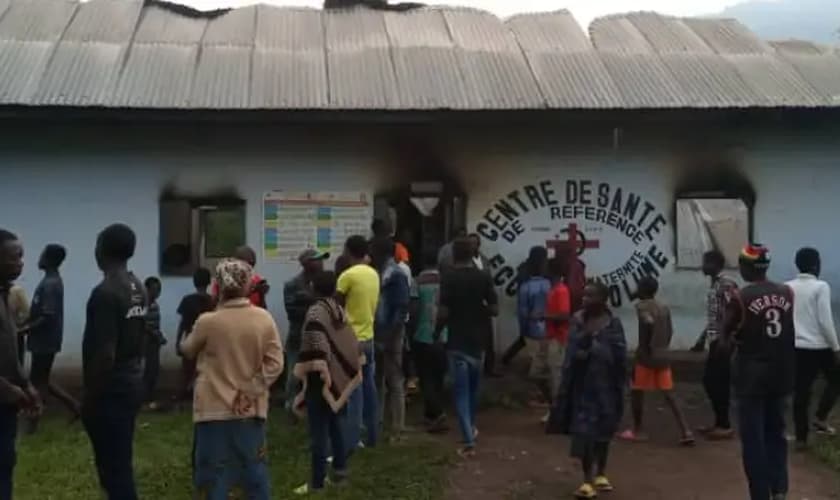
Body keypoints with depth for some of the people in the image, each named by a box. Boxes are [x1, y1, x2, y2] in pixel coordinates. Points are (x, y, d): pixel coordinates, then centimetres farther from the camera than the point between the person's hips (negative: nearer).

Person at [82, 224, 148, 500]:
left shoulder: (105, 292, -20)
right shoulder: (139, 288, 7)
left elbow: (105, 355, -23)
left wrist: (89, 398, -14)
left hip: (111, 390, -9)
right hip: (132, 383, 9)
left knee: (114, 467, -2)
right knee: (120, 463, 19)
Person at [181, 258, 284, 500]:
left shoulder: (207, 321, -13)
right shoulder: (264, 319, -6)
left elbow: (187, 350, 6)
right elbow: (275, 363, -8)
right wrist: (250, 391, -5)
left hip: (214, 409, -2)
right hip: (251, 410, 3)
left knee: (216, 472, 7)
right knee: (254, 468, 14)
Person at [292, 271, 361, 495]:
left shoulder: (316, 312, -15)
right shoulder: (340, 310, 8)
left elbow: (314, 348, -22)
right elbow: (351, 346, 13)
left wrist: (307, 374, -16)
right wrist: (348, 373, 20)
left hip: (322, 379, -8)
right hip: (339, 379, 8)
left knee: (319, 431, -3)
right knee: (335, 425, 21)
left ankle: (317, 481, 2)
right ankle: (340, 469, 28)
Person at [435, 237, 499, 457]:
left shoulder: (448, 277, -11)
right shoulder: (484, 278, -2)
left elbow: (443, 312, -14)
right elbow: (494, 309, -3)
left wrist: (437, 333, 2)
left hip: (457, 342, -4)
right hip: (477, 341, 4)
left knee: (461, 391, 0)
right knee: (473, 387, 22)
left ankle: (468, 442, -6)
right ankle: (471, 428, 39)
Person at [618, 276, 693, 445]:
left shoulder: (641, 306, -8)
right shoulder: (664, 308, 12)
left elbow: (649, 323, -25)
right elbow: (670, 331, 13)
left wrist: (644, 348, -17)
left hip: (646, 355, -6)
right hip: (663, 356, 6)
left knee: (637, 391, 9)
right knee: (669, 395, 6)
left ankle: (637, 430, 18)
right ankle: (686, 431, -4)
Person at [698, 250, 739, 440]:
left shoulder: (727, 284, -13)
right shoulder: (714, 285, 15)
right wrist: (702, 339, 23)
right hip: (715, 341, 9)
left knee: (720, 383, -4)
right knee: (710, 381, 12)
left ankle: (726, 426, 5)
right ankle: (719, 422, 21)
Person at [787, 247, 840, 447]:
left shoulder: (787, 287, 5)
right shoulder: (821, 287, -10)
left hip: (797, 346, 5)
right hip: (820, 346, -5)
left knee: (801, 391, 8)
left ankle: (801, 437, 11)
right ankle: (821, 419, 9)